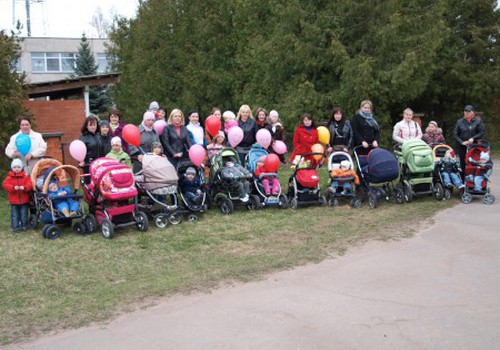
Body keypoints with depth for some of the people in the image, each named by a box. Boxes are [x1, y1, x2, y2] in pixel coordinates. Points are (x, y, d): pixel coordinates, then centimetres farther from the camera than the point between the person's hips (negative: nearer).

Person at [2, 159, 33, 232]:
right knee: (15, 215, 6)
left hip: (24, 200, 0)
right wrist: (13, 187, -28)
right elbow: (5, 184, -13)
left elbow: (29, 184, -9)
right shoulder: (9, 177, -1)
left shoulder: (25, 177, -1)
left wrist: (24, 187, -31)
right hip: (14, 201, 0)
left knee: (24, 214, 9)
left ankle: (24, 225, 22)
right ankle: (15, 226, 15)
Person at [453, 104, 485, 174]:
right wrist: (462, 142, -10)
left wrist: (473, 138, -15)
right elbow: (455, 134, 3)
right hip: (462, 147, 1)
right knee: (463, 164, 3)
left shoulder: (478, 121, 1)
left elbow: (482, 133, 0)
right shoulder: (460, 122, 3)